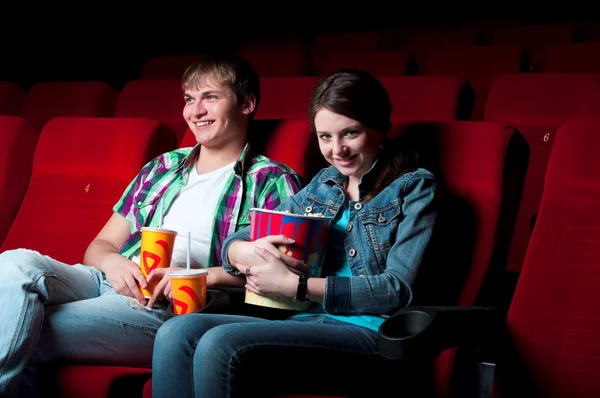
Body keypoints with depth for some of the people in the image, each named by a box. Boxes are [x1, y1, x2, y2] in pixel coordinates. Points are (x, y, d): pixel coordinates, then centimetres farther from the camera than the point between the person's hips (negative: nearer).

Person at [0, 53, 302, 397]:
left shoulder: (272, 182, 7)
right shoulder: (162, 168, 25)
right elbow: (100, 245, 23)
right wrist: (112, 262, -3)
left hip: (170, 307, -5)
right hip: (112, 281, 6)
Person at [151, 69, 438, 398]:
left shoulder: (413, 188, 1)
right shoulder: (323, 185, 18)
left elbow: (398, 289, -10)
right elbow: (234, 241, 17)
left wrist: (293, 285, -14)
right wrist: (246, 253, -10)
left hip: (369, 335, -6)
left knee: (220, 344, -28)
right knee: (177, 333, -19)